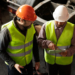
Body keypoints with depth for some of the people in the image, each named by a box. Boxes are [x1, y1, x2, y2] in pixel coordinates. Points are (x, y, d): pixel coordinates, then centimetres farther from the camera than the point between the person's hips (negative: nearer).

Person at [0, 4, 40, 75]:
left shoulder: (30, 26, -17)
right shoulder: (7, 31, -33)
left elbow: (34, 43, -1)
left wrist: (37, 60, 2)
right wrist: (13, 64, -29)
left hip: (28, 62, 5)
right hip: (13, 65, -4)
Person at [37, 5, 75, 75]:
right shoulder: (46, 25, -14)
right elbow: (39, 40, -11)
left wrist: (68, 52, -32)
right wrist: (48, 43, -33)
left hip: (65, 61, -1)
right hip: (50, 59, 1)